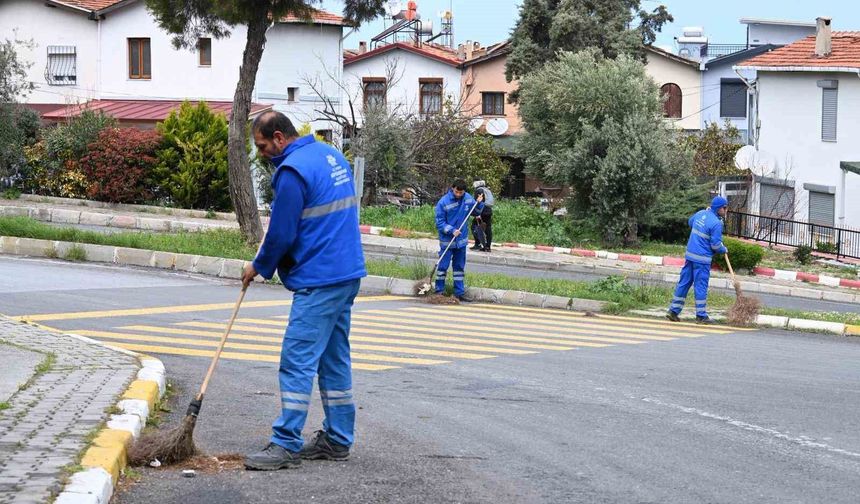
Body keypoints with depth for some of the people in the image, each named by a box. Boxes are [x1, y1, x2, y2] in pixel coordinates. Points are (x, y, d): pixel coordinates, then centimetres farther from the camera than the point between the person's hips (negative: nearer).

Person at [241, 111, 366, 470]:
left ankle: (287, 444, -8)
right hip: (348, 273, 10)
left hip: (318, 282, -10)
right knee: (334, 360, 13)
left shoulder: (292, 170, -15)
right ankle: (337, 440, 18)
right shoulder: (332, 155, 14)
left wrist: (259, 267, 5)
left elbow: (281, 233, -13)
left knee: (297, 361, -8)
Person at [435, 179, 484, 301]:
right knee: (443, 266, -1)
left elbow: (476, 212, 12)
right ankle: (439, 291, 9)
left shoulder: (468, 199, -2)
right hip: (447, 240, -4)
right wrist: (452, 230, -24)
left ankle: (459, 292, 17)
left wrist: (479, 203, -7)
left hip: (461, 240, 5)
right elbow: (439, 223, -13)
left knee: (460, 267, 11)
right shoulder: (443, 202, -16)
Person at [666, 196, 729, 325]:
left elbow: (691, 222, 30)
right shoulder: (716, 223, -16)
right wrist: (724, 250, 5)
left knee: (684, 282, 11)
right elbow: (716, 245, -15)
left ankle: (673, 310, 13)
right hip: (702, 258, -7)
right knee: (701, 286, -1)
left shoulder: (700, 213, 7)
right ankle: (701, 315, 4)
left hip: (690, 255, 7)